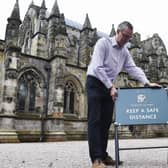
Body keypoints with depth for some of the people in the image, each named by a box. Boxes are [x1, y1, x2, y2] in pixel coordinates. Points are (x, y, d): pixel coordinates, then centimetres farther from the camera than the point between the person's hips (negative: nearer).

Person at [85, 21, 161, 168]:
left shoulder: (125, 51, 11)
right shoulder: (103, 43, -10)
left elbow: (133, 68, 4)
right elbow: (98, 67, -19)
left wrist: (147, 82, -11)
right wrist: (111, 87, -22)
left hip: (109, 86, 7)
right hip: (95, 83, -7)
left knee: (106, 121, 4)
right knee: (95, 120, -11)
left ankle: (103, 154, 12)